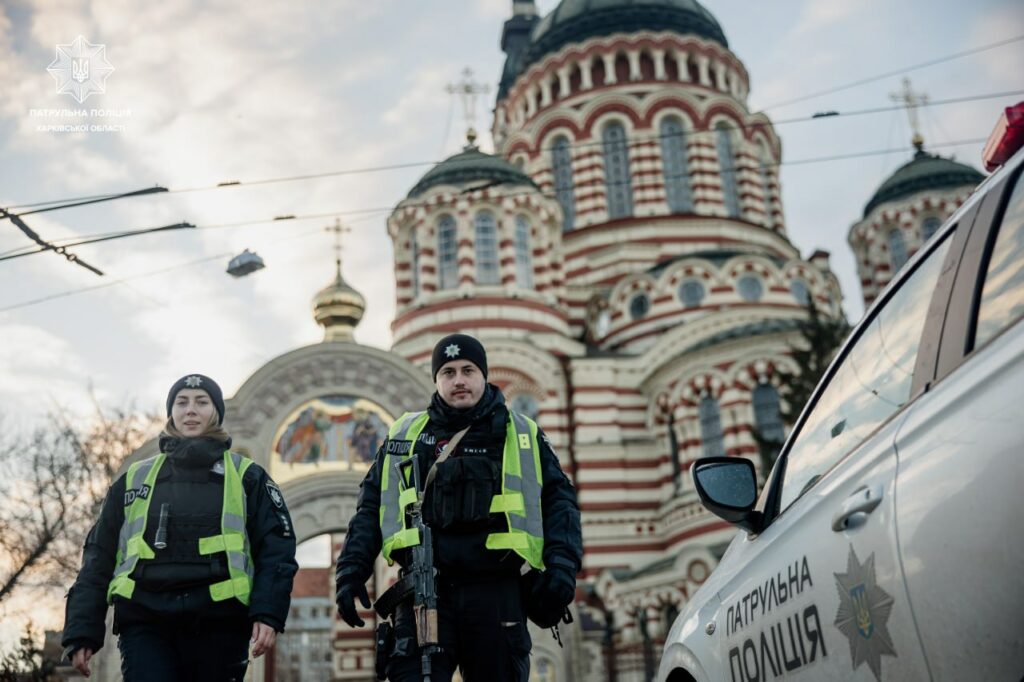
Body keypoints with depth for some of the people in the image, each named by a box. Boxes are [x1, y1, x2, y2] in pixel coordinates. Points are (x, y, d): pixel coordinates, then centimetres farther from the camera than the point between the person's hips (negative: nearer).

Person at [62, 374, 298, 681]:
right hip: (145, 624, 1)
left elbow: (275, 548, 2)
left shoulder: (246, 477, 9)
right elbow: (99, 557, 14)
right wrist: (82, 629, 5)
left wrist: (268, 613, -13)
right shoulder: (135, 479, 15)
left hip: (217, 625, -1)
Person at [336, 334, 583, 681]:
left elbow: (559, 499, 9)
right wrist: (351, 571, 4)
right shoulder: (406, 435, 15)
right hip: (424, 592, 0)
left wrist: (562, 565, -6)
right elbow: (371, 507, 16)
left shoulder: (521, 435, 13)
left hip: (496, 596, 0)